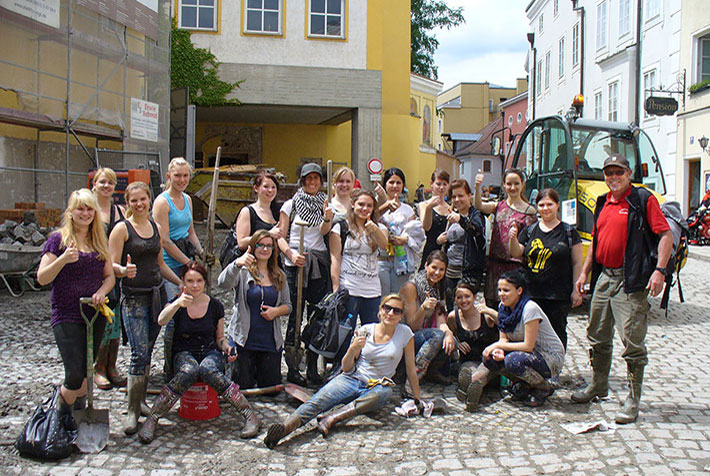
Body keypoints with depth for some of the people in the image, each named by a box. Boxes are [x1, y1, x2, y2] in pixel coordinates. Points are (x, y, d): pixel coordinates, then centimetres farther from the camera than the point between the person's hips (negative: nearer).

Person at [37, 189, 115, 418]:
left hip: (95, 315, 5)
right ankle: (62, 413, 18)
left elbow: (109, 276, 14)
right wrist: (63, 259, -23)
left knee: (87, 372, 13)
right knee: (75, 374, -10)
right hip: (66, 316, -5)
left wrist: (102, 291, -8)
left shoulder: (99, 241, 10)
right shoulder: (58, 239, -4)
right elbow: (42, 278, -7)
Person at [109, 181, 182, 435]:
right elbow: (111, 265, -8)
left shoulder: (155, 227, 12)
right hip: (133, 297, -5)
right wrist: (125, 270, -29)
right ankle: (133, 411, -1)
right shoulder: (122, 229, -5)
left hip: (157, 294, 6)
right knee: (139, 354, -10)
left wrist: (182, 283, 20)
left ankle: (141, 399, 21)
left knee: (147, 351, 10)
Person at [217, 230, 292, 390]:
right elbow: (223, 283, -24)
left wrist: (276, 311, -9)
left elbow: (287, 305, 14)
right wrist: (237, 264, -41)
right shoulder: (242, 271, -4)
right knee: (242, 386, 0)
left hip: (271, 341, 4)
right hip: (243, 339, -3)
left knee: (272, 387, 8)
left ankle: (257, 372, 38)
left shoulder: (279, 276, 10)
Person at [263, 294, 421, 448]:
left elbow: (411, 369, 7)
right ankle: (285, 427, -51)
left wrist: (418, 400, 8)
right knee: (318, 400, -28)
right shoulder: (365, 330, 2)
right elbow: (346, 368, 5)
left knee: (385, 392, -39)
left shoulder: (405, 333, -1)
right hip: (351, 379, 1)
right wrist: (352, 350, -15)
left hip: (377, 387, -1)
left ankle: (330, 419, -44)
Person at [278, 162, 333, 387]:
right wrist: (291, 254, -14)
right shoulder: (290, 205, 5)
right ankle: (292, 368, 4)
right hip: (295, 263, -3)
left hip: (319, 262, 3)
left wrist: (327, 219, -23)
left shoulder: (325, 204, 12)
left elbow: (324, 232, -3)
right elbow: (281, 237, 2)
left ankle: (313, 367, 11)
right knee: (295, 314, -3)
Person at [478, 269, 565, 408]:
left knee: (513, 361, -34)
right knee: (489, 358, -16)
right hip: (529, 353, 7)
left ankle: (544, 388, -5)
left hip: (551, 358, -7)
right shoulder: (503, 307, -2)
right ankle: (523, 385, 6)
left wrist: (497, 345, -23)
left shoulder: (530, 308, -24)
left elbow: (528, 345, -25)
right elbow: (503, 338, 1)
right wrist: (498, 349, -23)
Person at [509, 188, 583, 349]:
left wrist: (576, 290, -2)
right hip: (531, 292, 2)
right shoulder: (529, 231, 10)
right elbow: (516, 254, 4)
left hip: (559, 296, -2)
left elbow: (577, 264, 3)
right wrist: (513, 239, -15)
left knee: (557, 332, 4)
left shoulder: (569, 232, 3)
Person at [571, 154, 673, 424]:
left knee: (632, 341, -5)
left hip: (631, 281, -7)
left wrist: (659, 270, -19)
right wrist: (584, 272, 19)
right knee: (598, 337, 17)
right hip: (604, 277, 8)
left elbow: (666, 235, -10)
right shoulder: (603, 203, 15)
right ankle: (598, 385, 34)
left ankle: (633, 400, 4)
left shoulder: (643, 199, -6)